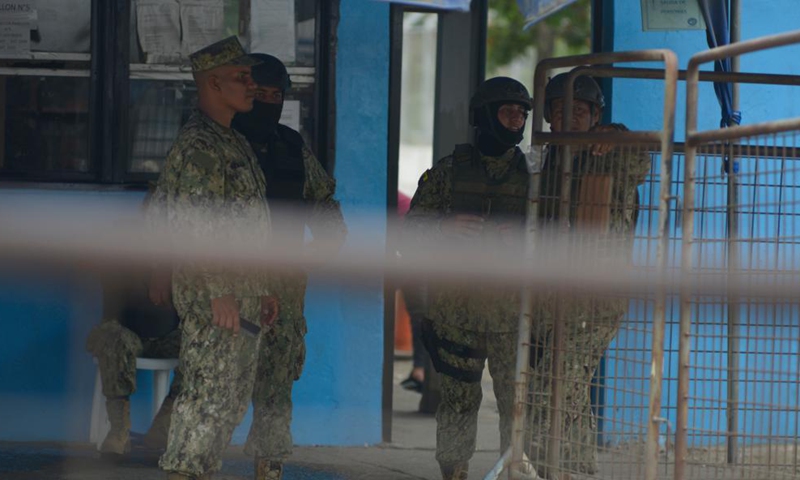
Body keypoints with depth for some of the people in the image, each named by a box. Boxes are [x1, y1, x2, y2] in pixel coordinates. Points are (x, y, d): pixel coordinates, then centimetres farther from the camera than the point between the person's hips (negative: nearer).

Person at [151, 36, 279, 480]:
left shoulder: (234, 143, 18)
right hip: (212, 292, -10)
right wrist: (220, 293, -24)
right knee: (207, 392, -9)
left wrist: (262, 289, 21)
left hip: (241, 291, 10)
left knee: (233, 399, 12)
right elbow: (198, 226, -21)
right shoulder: (197, 146, -14)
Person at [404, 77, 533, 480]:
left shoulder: (531, 174, 12)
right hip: (456, 304, 0)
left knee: (517, 397, -5)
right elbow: (412, 227, 7)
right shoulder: (448, 172, 9)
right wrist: (445, 228, -10)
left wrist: (521, 239, -6)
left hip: (512, 306, 0)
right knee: (458, 397, 1)